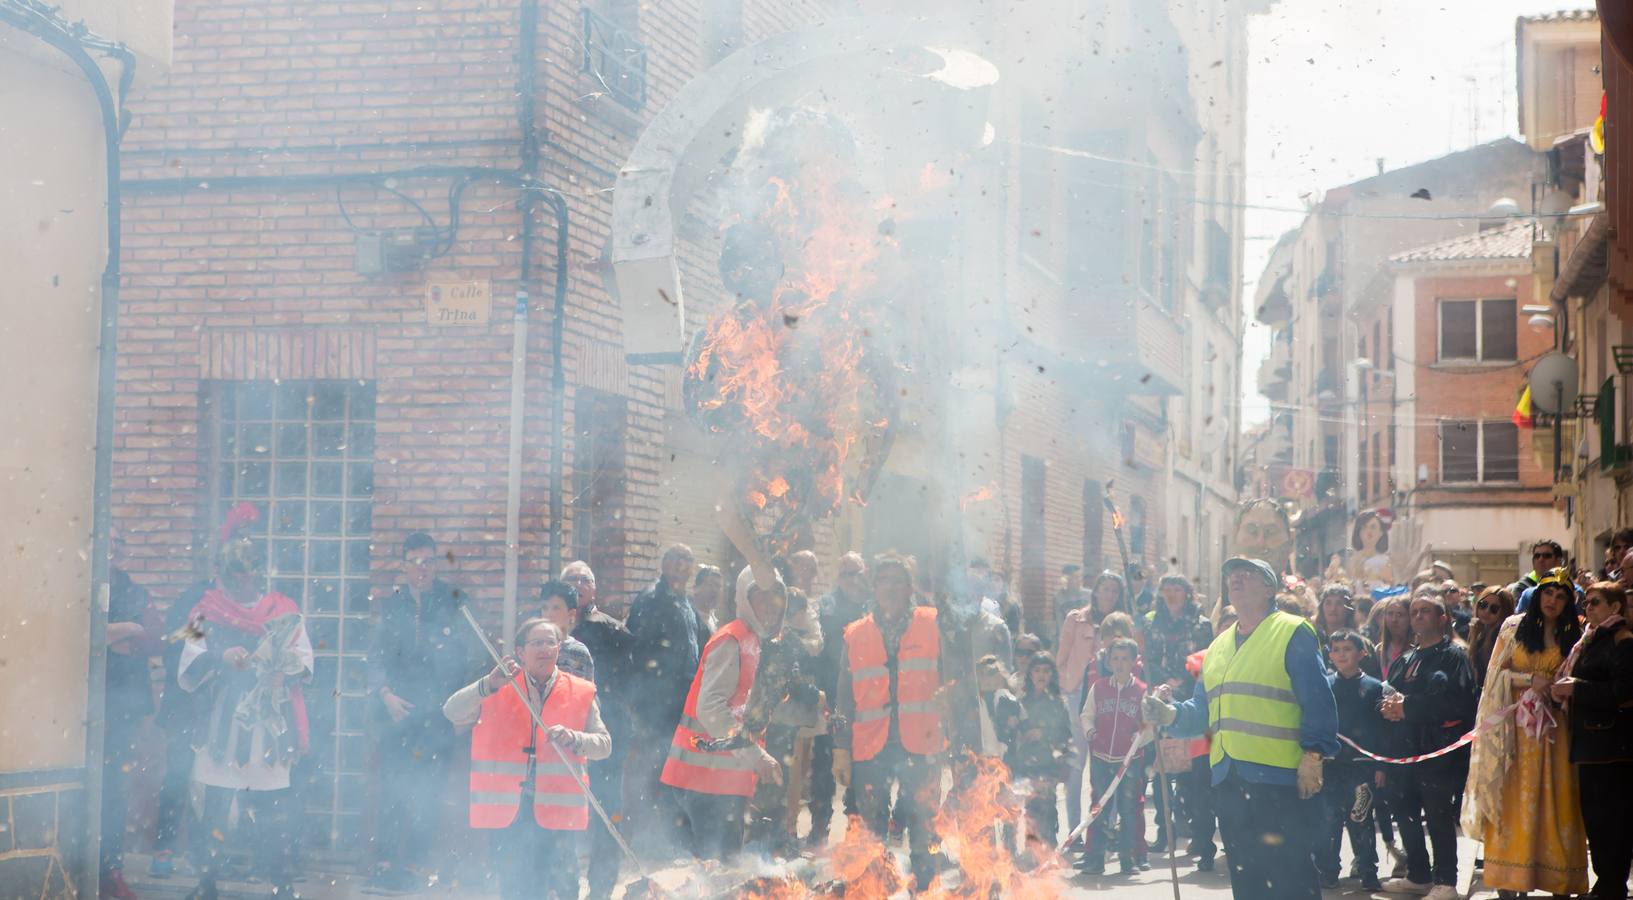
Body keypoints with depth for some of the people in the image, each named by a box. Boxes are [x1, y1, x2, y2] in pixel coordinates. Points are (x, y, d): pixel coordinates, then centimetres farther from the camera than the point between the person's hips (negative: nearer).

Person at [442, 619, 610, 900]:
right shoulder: (498, 690, 7)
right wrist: (489, 684, -21)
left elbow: (604, 744, 5)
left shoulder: (580, 693, 6)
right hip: (507, 811, 1)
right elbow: (452, 712, -6)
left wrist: (573, 738, -15)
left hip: (557, 810, -1)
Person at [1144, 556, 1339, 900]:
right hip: (1229, 781, 7)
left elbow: (1318, 701, -10)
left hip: (1281, 779, -7)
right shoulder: (1219, 646, 19)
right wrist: (1172, 714, -1)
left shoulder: (1293, 634, -3)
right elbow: (1203, 710, 19)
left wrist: (1313, 756, -19)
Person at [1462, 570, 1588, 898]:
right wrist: (1529, 680, -12)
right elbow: (1497, 673, 3)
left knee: (1554, 801, -1)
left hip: (1553, 728, 1)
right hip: (1516, 726, -1)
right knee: (1514, 800, -2)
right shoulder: (1515, 627, 5)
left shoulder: (1574, 636, 8)